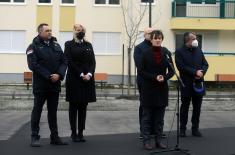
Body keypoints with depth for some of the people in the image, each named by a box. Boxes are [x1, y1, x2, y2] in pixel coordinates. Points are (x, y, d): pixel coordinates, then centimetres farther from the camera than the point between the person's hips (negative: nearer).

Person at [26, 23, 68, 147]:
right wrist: (49, 76, -18)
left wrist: (59, 74, -11)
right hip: (40, 85, -5)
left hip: (55, 84, 5)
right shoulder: (33, 47, -4)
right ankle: (35, 137, 7)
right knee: (37, 110, 2)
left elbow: (63, 62, 7)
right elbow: (33, 65, -15)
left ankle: (54, 136, 16)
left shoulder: (56, 45, 11)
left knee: (53, 111, 10)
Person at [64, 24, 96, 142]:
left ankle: (81, 132, 9)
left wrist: (89, 74, -10)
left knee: (83, 107, 5)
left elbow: (93, 61, 7)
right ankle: (74, 133, 8)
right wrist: (81, 74, -14)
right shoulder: (69, 44, 2)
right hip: (74, 79, -3)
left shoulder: (88, 45, 14)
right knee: (74, 106, 3)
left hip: (87, 79, 4)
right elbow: (69, 62, -7)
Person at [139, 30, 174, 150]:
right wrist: (154, 77, -17)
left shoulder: (166, 53, 3)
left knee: (159, 117, 8)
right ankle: (146, 141, 8)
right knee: (147, 116, 2)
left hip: (162, 89, 3)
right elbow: (141, 71, -6)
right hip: (148, 89, -3)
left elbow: (171, 71, 5)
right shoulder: (146, 54, -4)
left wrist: (164, 78, -14)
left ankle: (158, 140, 16)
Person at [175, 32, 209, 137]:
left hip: (199, 83, 5)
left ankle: (195, 129, 16)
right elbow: (181, 67, -15)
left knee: (197, 107, 8)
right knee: (185, 107, 5)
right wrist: (195, 72, -18)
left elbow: (205, 64, 11)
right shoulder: (179, 52, -5)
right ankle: (182, 129, 14)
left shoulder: (199, 51, 11)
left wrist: (202, 72, -10)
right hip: (186, 84, -4)